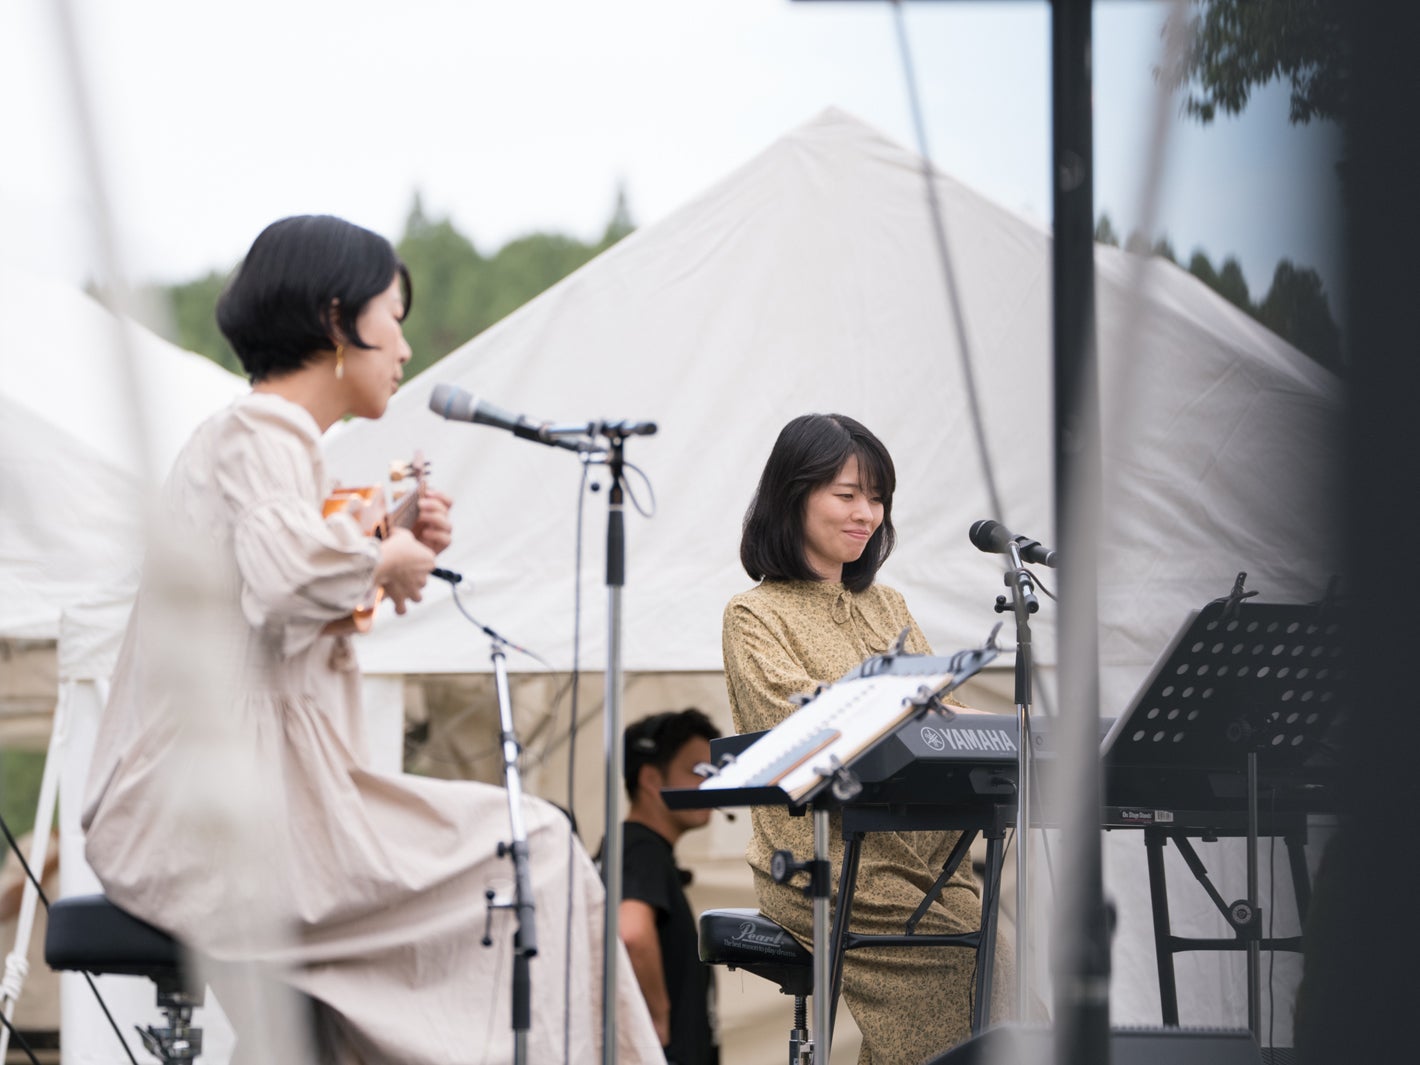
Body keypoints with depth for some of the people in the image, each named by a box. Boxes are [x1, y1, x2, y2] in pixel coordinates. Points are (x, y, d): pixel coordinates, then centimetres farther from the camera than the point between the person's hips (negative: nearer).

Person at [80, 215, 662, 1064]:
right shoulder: (261, 434, -11)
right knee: (533, 852, -5)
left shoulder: (258, 436, 21)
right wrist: (384, 559, -12)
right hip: (229, 811, -10)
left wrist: (400, 555, 14)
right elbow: (286, 570, -32)